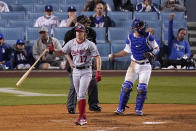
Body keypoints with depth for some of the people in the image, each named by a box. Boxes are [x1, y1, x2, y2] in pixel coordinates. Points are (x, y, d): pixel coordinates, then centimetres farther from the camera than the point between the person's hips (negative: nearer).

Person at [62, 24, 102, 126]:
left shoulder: (89, 44, -10)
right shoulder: (71, 43, 3)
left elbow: (97, 57, -13)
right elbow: (64, 52, 22)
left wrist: (98, 72, -21)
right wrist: (70, 61, 9)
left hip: (86, 71, -5)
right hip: (76, 71, 5)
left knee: (82, 94, -14)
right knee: (79, 95, 8)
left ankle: (81, 117, -15)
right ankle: (83, 116, 16)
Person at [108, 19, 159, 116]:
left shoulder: (148, 37, -8)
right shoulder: (130, 38, 1)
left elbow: (157, 48, -1)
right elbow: (126, 51, 14)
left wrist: (151, 54, -21)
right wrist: (114, 55, 6)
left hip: (145, 66, -2)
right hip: (134, 65, 2)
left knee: (142, 88, -6)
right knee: (126, 86, -4)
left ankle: (138, 109, 10)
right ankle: (120, 109, 4)